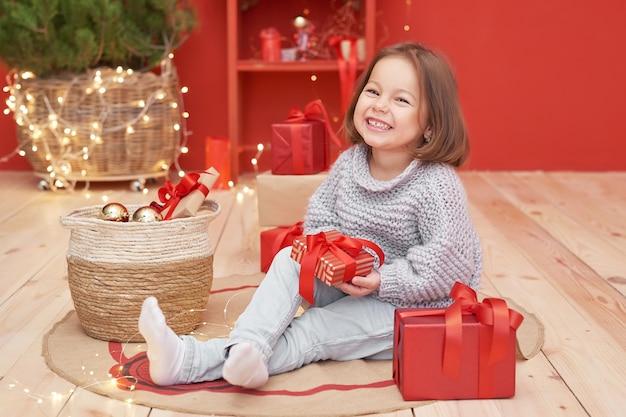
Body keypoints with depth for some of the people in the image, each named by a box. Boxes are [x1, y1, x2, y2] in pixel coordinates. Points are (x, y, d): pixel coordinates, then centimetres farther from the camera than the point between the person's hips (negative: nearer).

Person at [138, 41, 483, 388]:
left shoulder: (438, 186, -25)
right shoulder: (349, 163, -5)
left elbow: (451, 263, -25)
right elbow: (319, 216, 5)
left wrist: (383, 281, -26)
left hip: (410, 304, -6)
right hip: (348, 281, 6)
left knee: (313, 332, -21)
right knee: (289, 259, -15)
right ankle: (247, 345, -35)